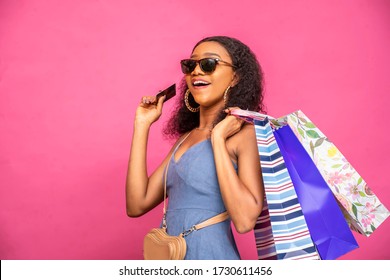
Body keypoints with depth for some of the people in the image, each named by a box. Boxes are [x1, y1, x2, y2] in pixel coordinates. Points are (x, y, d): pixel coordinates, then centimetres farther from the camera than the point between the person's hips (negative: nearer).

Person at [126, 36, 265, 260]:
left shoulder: (247, 133, -11)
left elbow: (245, 220, -23)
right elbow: (137, 205, 1)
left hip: (211, 255, -7)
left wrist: (218, 139, -19)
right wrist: (142, 125, 2)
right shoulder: (186, 138, 8)